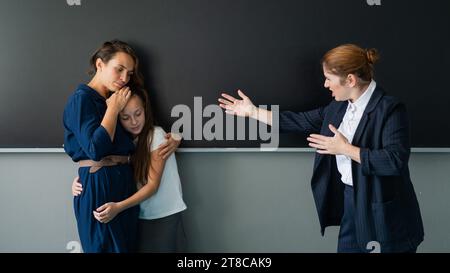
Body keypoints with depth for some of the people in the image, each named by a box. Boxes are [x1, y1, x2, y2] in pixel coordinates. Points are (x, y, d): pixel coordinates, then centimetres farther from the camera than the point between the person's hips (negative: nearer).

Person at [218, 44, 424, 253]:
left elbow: (396, 160, -26)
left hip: (383, 210, -7)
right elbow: (302, 121, 11)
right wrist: (252, 111, 12)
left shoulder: (390, 109, -18)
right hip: (349, 201, 7)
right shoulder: (339, 106, 5)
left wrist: (346, 149, -22)